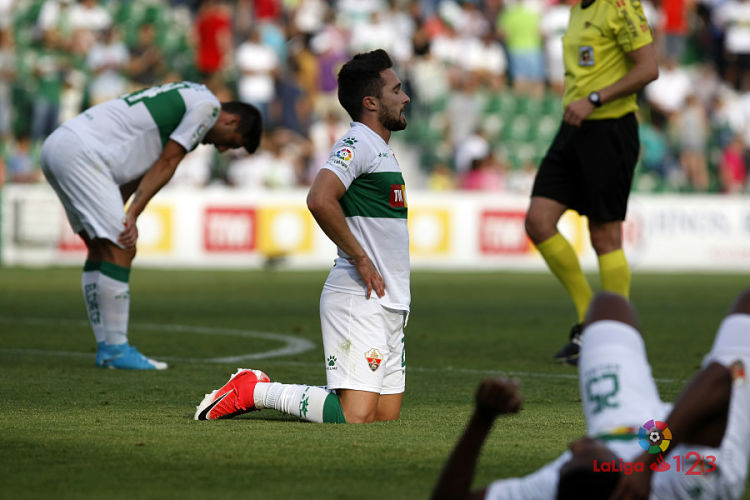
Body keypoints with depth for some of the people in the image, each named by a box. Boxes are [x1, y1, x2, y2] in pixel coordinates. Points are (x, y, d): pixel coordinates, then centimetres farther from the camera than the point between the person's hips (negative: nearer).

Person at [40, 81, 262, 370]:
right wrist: (132, 216, -7)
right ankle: (115, 350, -6)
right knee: (120, 250, -9)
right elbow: (165, 166, -6)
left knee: (101, 249, 14)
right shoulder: (208, 105, -2)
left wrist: (120, 214, 8)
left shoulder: (185, 98, 26)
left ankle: (106, 348, 15)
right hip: (80, 152, -10)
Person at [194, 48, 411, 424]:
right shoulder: (358, 143, -10)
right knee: (355, 418, -18)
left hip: (389, 304, 10)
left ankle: (257, 391, 14)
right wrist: (361, 259, -19)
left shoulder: (380, 149, 20)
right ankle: (252, 391, -2)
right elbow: (319, 199, -26)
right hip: (358, 299, -10)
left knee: (387, 415, 4)